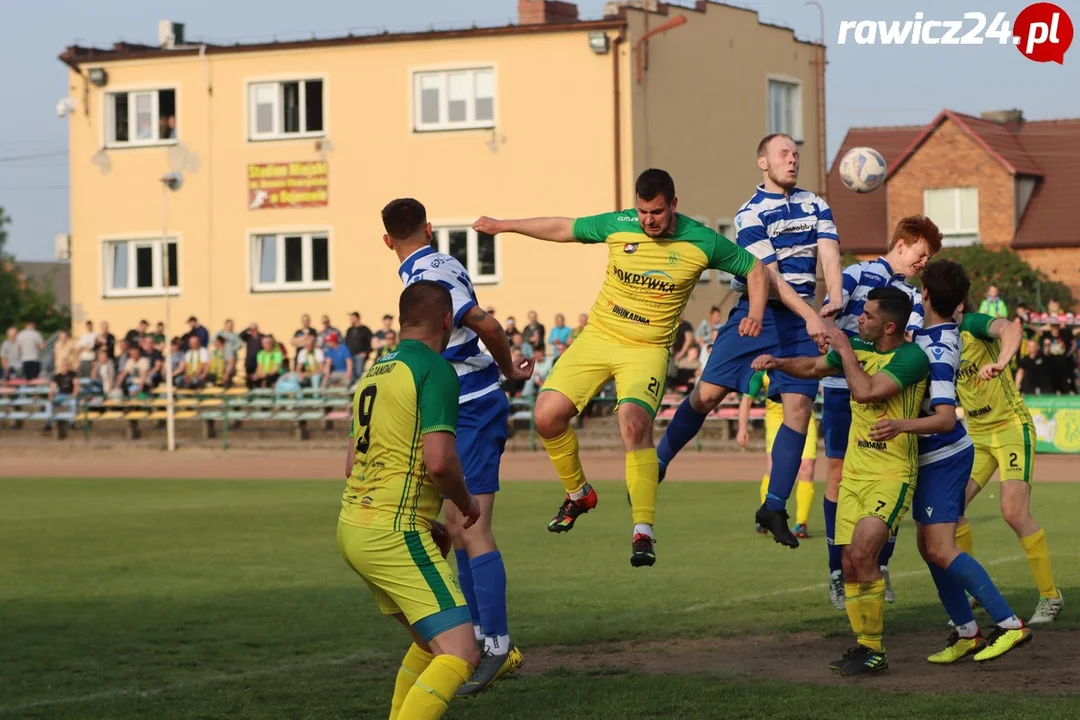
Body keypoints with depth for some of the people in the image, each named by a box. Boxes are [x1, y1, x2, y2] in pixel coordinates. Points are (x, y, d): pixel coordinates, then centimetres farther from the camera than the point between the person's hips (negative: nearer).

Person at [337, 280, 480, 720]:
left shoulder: (374, 372, 17)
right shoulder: (435, 369, -9)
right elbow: (439, 461, -20)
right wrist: (466, 502, 1)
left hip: (352, 527, 9)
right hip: (394, 534, -9)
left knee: (432, 643, 23)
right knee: (460, 654, -13)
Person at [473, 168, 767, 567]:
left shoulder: (703, 242, -7)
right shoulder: (617, 225, -2)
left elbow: (754, 268, 6)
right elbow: (563, 228, 12)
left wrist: (755, 314, -9)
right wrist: (505, 225, 15)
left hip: (647, 350, -3)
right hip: (596, 338, 3)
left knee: (633, 421, -28)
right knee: (547, 415, -10)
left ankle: (644, 531, -23)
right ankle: (578, 493, 17)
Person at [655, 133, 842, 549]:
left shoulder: (815, 207, 9)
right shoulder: (750, 214, -5)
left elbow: (829, 254, -4)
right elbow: (770, 276, -14)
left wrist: (834, 300, -24)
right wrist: (810, 316, -24)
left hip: (801, 320, 3)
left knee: (799, 406, -8)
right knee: (708, 393, -9)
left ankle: (774, 507, -1)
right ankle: (657, 465, 11)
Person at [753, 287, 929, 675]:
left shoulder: (912, 358, -14)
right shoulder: (859, 348, 8)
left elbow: (865, 392, -26)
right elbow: (813, 367, 25)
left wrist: (844, 349, -13)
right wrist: (778, 362, 6)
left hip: (892, 474, -7)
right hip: (854, 471, 7)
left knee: (862, 554, -19)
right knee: (850, 563, 3)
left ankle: (874, 650, -10)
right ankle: (863, 645, 14)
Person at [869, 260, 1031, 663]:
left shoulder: (937, 352, -25)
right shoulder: (945, 332, 3)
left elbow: (946, 418, -32)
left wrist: (901, 426, -46)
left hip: (943, 458, -10)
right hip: (934, 458, 10)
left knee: (941, 551, -15)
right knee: (928, 546, 12)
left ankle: (1009, 624, -13)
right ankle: (966, 633, 18)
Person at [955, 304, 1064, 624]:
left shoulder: (972, 324, -17)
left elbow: (1010, 329, -37)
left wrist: (1000, 362, -58)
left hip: (1011, 427, -7)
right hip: (977, 435, 7)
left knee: (1014, 512, -17)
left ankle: (1051, 596, -4)